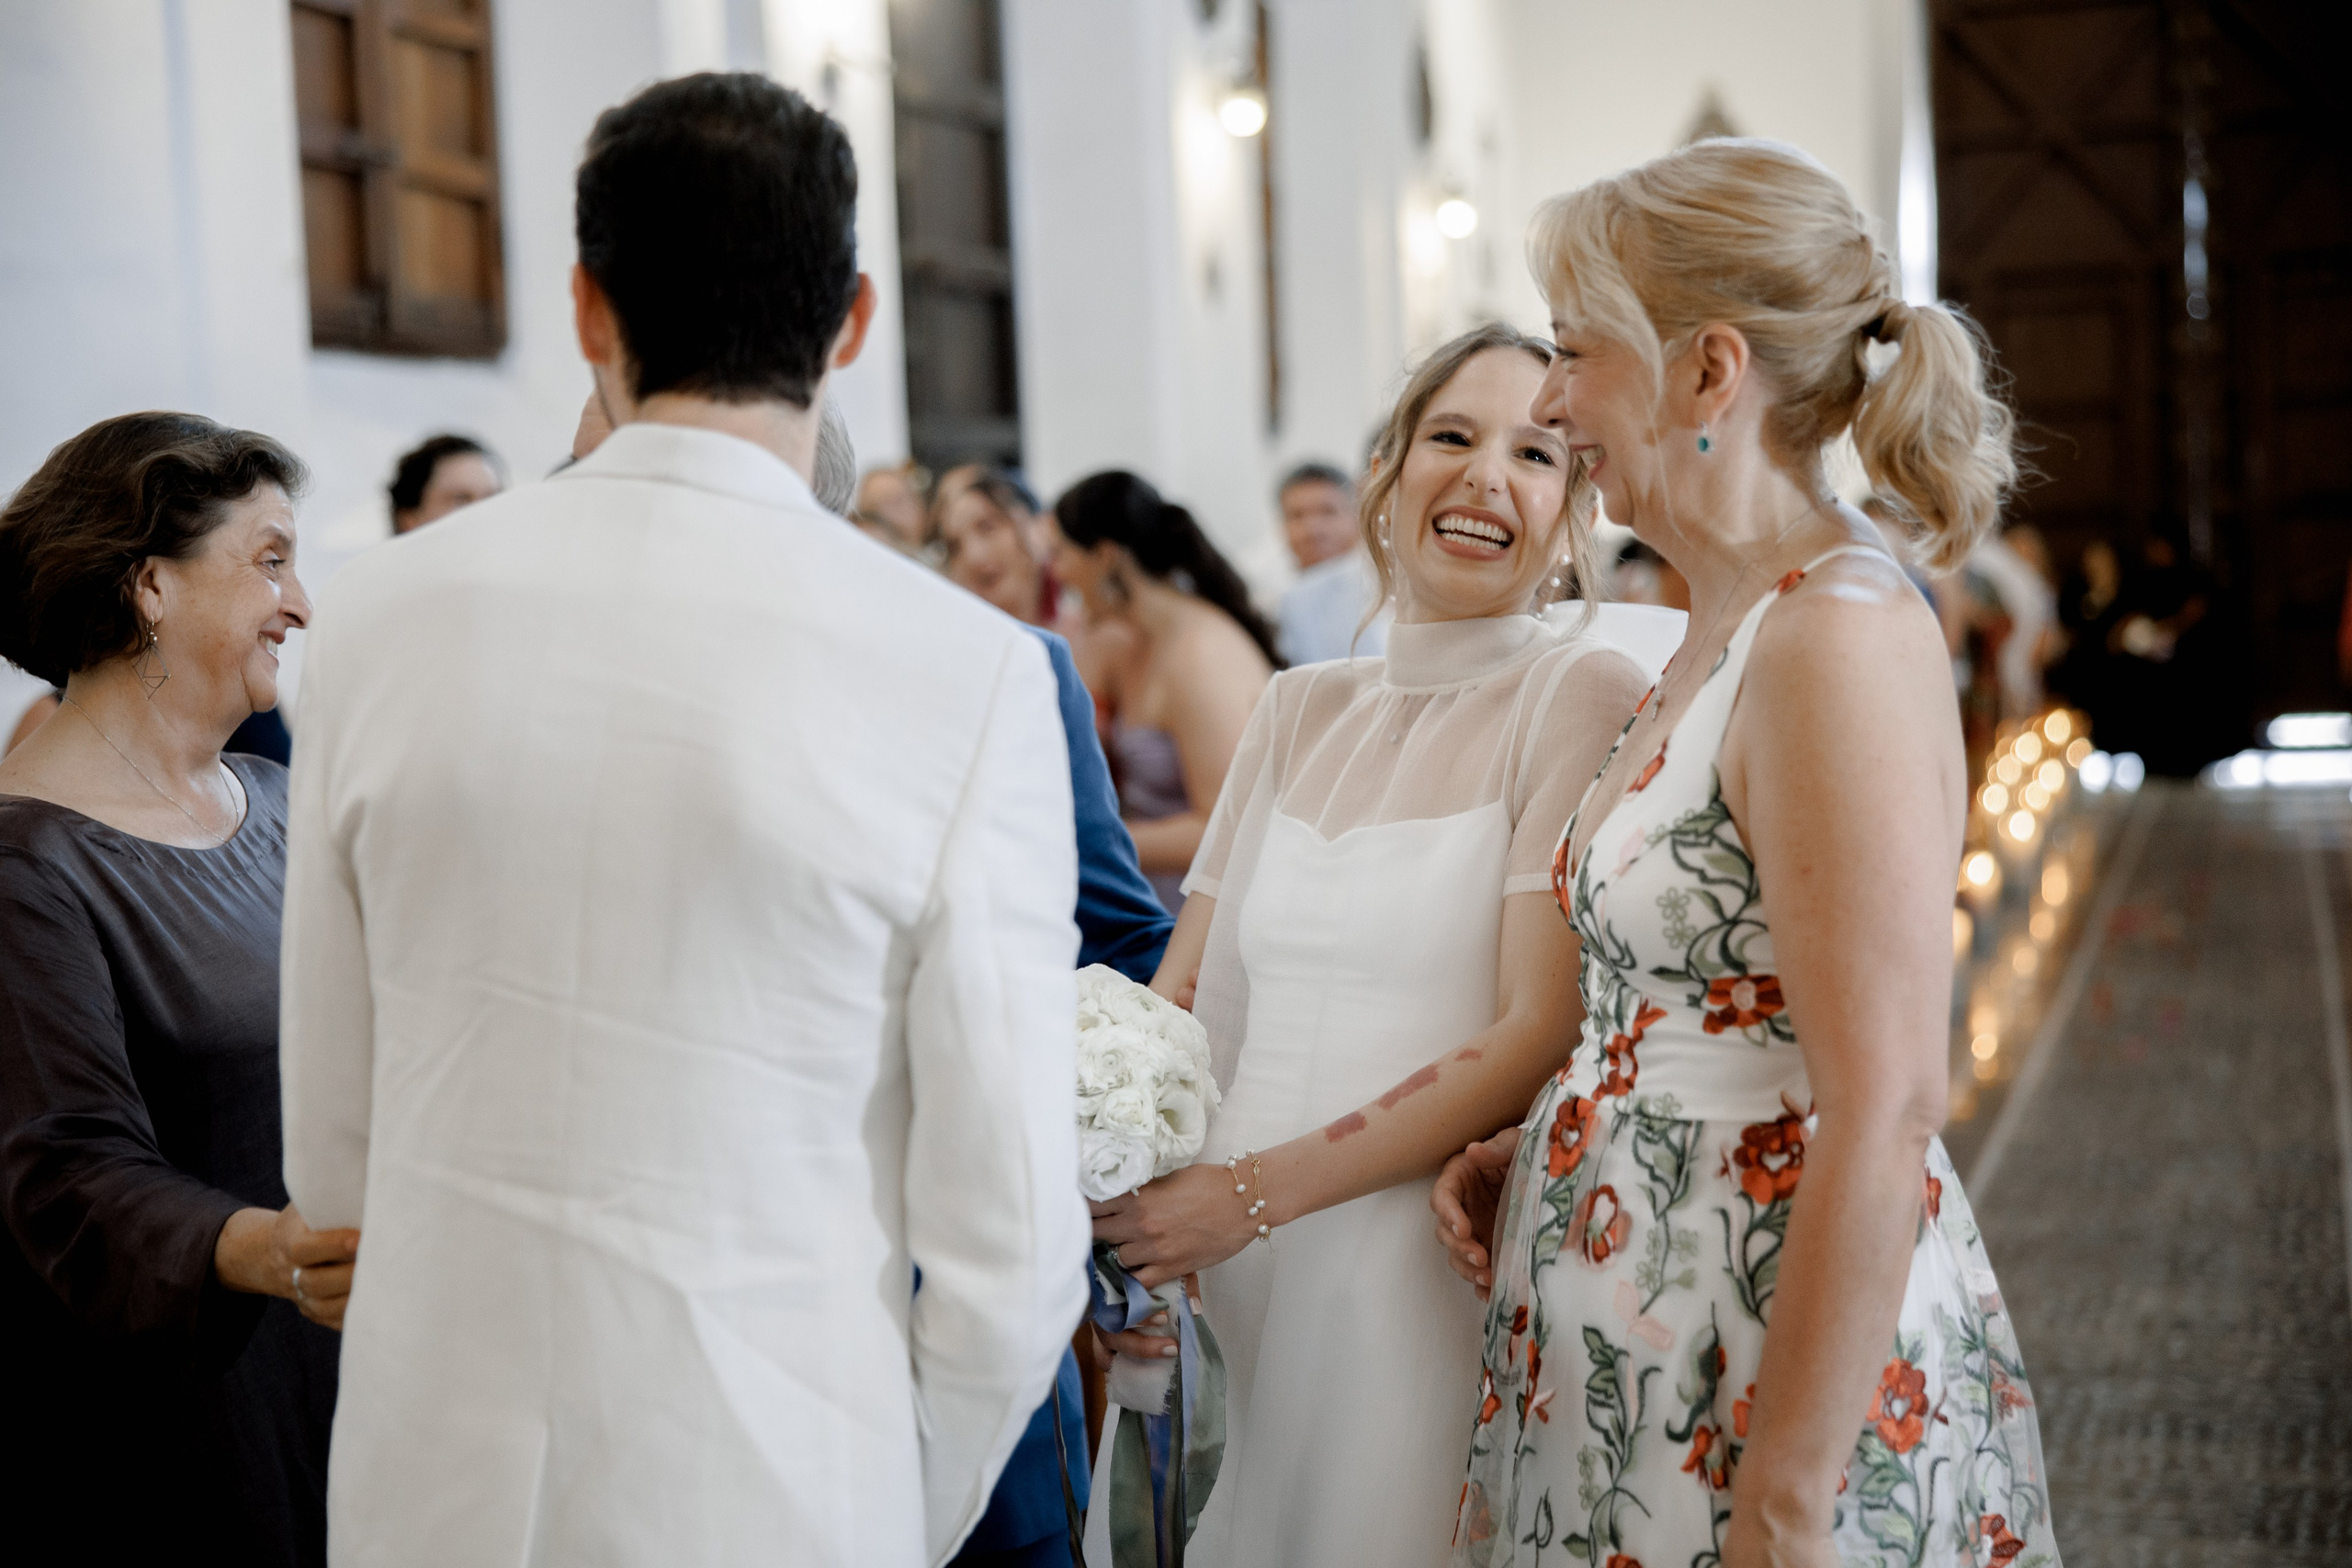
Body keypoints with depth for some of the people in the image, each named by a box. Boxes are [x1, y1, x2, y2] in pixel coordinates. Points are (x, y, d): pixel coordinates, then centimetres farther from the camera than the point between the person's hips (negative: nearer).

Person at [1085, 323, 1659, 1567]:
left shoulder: (1580, 693, -6)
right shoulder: (1299, 709, 11)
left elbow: (1544, 1037, -14)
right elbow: (1185, 990, 10)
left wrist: (1253, 1191, -17)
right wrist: (1119, 1207, -8)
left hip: (1434, 1274, -5)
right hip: (1234, 1275, 5)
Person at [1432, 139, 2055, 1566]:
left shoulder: (1840, 637, -20)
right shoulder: (1734, 630, 9)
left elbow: (1881, 1122, -24)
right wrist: (1534, 1152, 5)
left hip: (1790, 1372, -9)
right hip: (1638, 1342, 9)